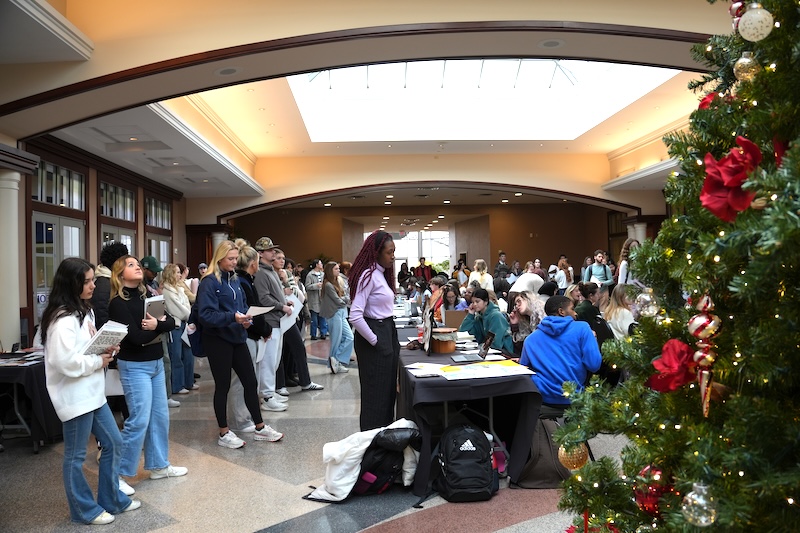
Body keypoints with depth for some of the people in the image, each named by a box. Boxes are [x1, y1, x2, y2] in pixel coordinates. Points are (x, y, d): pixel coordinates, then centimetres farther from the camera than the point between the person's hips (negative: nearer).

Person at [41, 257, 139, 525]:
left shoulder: (84, 311, 12)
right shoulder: (63, 319, -20)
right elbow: (65, 361, -28)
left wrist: (105, 350, 3)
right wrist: (99, 361, -15)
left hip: (92, 392, 10)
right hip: (74, 396, -10)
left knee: (113, 442, 15)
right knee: (76, 456, 7)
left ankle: (112, 500, 29)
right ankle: (85, 510, 22)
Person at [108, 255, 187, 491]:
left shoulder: (147, 296, 10)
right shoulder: (118, 303, -12)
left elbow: (171, 322, 4)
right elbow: (136, 337, -21)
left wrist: (157, 324, -16)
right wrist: (158, 326, -8)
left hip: (156, 362, 8)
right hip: (135, 366, -8)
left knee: (160, 416, 12)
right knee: (139, 420, -8)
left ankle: (159, 465, 24)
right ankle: (117, 473, 5)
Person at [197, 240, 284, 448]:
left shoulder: (234, 279, 11)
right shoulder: (209, 282, -12)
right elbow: (206, 315, -20)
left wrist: (246, 318, -3)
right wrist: (232, 317, -31)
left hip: (237, 337, 7)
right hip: (218, 340, -7)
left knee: (251, 382, 10)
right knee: (223, 385, 4)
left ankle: (260, 428, 23)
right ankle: (224, 434, 19)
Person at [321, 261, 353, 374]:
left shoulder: (337, 281, 13)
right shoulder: (328, 285, -14)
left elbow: (344, 297, 14)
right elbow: (339, 301, -16)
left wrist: (346, 298, -7)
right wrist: (348, 298, 1)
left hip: (341, 314, 9)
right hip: (335, 314, -9)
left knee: (349, 337, 4)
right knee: (336, 341, -1)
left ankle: (336, 361, 8)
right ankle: (336, 363, 9)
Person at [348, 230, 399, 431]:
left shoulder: (382, 274, 12)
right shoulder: (368, 275, -17)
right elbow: (355, 316, -24)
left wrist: (390, 339, 12)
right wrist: (374, 341, -16)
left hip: (388, 334, 9)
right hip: (375, 340, -9)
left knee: (388, 389, 16)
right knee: (376, 392, 1)